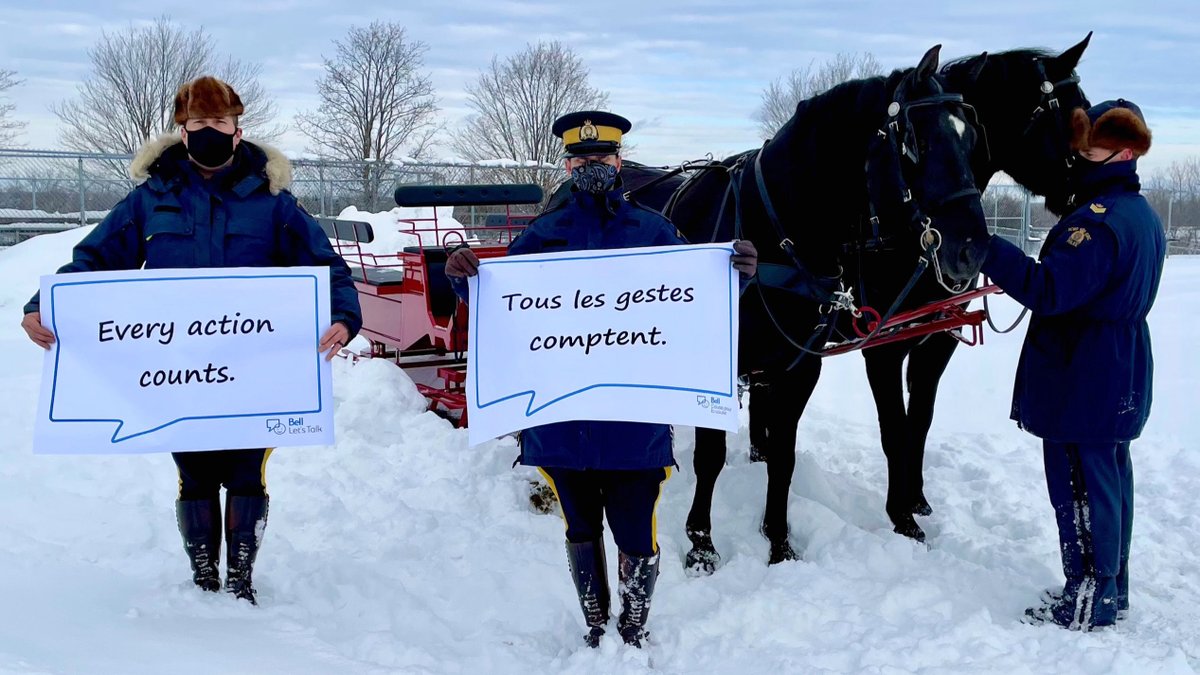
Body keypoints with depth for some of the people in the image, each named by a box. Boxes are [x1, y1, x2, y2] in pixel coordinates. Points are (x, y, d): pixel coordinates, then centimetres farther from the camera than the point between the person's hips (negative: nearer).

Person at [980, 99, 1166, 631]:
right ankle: (1112, 587, 29)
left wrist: (984, 248, -31)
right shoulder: (1143, 215, 10)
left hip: (1080, 382, -10)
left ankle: (1088, 601, 7)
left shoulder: (1097, 221, -23)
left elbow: (1047, 289, -30)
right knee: (1110, 477, 18)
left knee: (1080, 486, -1)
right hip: (1120, 381, 10)